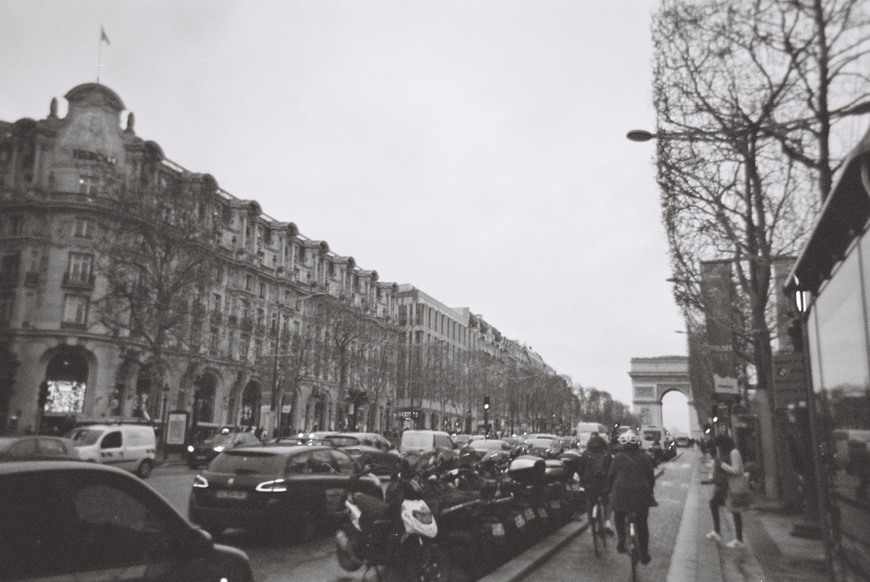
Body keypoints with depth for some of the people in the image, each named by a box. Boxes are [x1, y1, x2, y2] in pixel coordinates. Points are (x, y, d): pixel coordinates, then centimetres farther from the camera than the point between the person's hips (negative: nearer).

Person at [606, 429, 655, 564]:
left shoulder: (618, 457, -1)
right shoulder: (643, 457, 4)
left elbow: (610, 476, 3)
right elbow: (651, 476, 9)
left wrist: (610, 490, 17)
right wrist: (650, 491, 23)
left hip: (621, 493, -1)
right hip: (641, 494, 1)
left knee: (619, 519, 21)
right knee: (642, 524, 12)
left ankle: (621, 541, 6)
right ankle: (644, 555, 15)